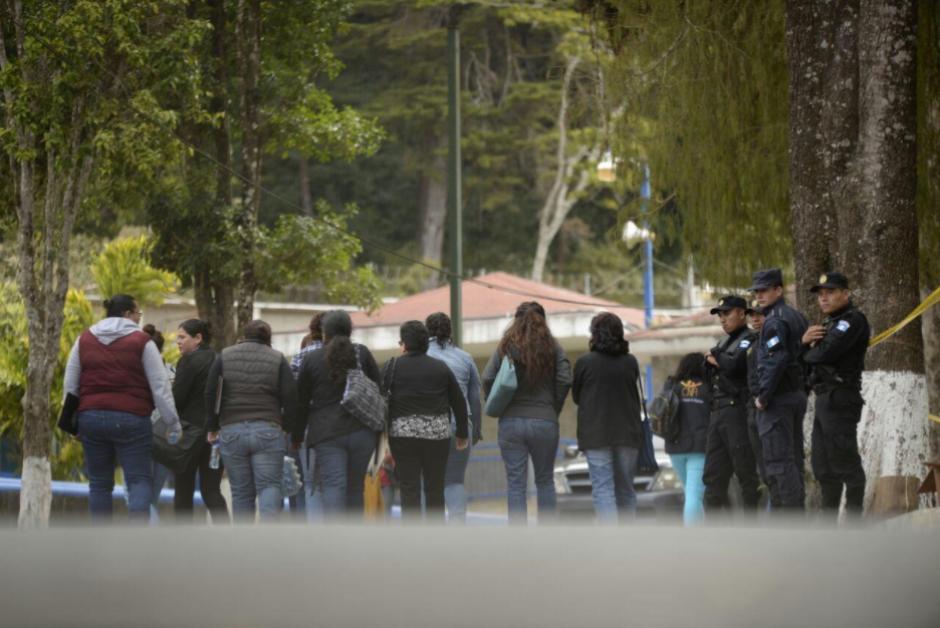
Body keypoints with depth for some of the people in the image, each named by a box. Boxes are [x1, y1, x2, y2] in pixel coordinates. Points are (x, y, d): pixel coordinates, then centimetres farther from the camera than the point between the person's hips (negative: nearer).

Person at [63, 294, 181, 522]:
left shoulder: (85, 339, 10)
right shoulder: (142, 342, -3)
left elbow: (70, 385, 13)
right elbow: (160, 387, -4)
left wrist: (72, 421, 21)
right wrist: (173, 424, 1)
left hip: (91, 417, 4)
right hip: (130, 419, -4)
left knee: (99, 483, 12)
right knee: (139, 480, -1)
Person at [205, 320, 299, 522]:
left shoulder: (224, 357, 10)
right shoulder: (277, 359, 7)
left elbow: (211, 394, 5)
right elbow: (290, 398, 0)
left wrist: (212, 427, 14)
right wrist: (295, 434, 6)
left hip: (231, 430, 1)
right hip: (268, 430, -1)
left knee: (241, 492, 8)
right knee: (269, 486, -2)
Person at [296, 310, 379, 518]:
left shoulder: (311, 359, 0)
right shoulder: (362, 354, 4)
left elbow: (301, 399, 6)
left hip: (327, 433, -2)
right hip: (361, 431, 2)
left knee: (332, 486, -9)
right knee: (355, 489, 12)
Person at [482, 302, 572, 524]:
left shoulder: (506, 346, 0)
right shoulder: (552, 347, 0)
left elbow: (487, 379, -9)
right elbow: (565, 381, -10)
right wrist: (553, 409, 2)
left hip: (511, 421, 0)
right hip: (545, 421, 0)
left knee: (515, 484, 2)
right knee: (545, 481, 14)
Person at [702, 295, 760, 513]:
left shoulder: (749, 339, -3)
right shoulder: (723, 344, 23)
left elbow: (736, 365, -18)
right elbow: (706, 371, 16)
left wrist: (715, 358, 0)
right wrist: (718, 361, -3)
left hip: (738, 411, -9)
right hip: (718, 412, 9)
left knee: (745, 471, -7)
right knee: (713, 475, 7)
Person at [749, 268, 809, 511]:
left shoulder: (775, 321, -14)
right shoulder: (798, 317, 16)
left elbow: (776, 361, -23)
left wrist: (763, 397, -17)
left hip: (777, 400, -10)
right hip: (798, 396, 10)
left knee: (778, 463, -8)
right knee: (793, 460, 12)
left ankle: (790, 513, -11)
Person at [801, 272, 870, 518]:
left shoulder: (853, 320, -8)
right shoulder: (829, 323, 22)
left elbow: (826, 353, -21)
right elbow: (807, 361, 17)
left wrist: (809, 352, 1)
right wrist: (805, 342, -4)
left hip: (840, 399, -10)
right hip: (824, 399, 10)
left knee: (845, 462, -9)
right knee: (823, 465, 12)